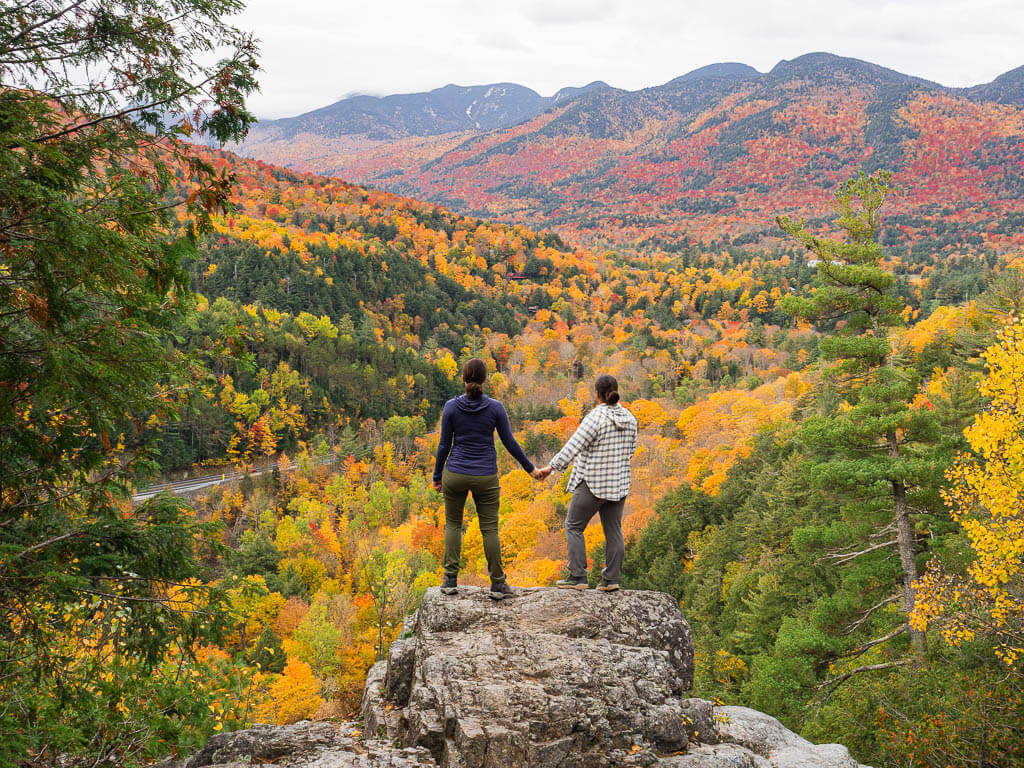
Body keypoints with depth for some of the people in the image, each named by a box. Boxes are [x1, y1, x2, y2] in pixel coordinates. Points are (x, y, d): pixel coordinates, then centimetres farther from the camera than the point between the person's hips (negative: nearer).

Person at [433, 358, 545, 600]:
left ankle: (451, 580, 8)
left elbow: (444, 445, -3)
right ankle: (497, 584, 9)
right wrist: (530, 468, 12)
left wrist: (437, 476, 9)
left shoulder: (451, 407, -7)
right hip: (486, 478, 0)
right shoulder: (495, 408, -7)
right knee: (489, 529, 8)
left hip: (455, 475, 0)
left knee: (452, 523, 15)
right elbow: (510, 443, -1)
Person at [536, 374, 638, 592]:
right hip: (619, 483, 6)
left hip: (593, 483, -6)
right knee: (613, 530, 12)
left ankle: (578, 577, 1)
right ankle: (611, 579, 12)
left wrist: (552, 467, -19)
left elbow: (574, 445, -21)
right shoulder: (628, 418, 3)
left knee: (574, 527, 5)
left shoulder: (596, 417, -17)